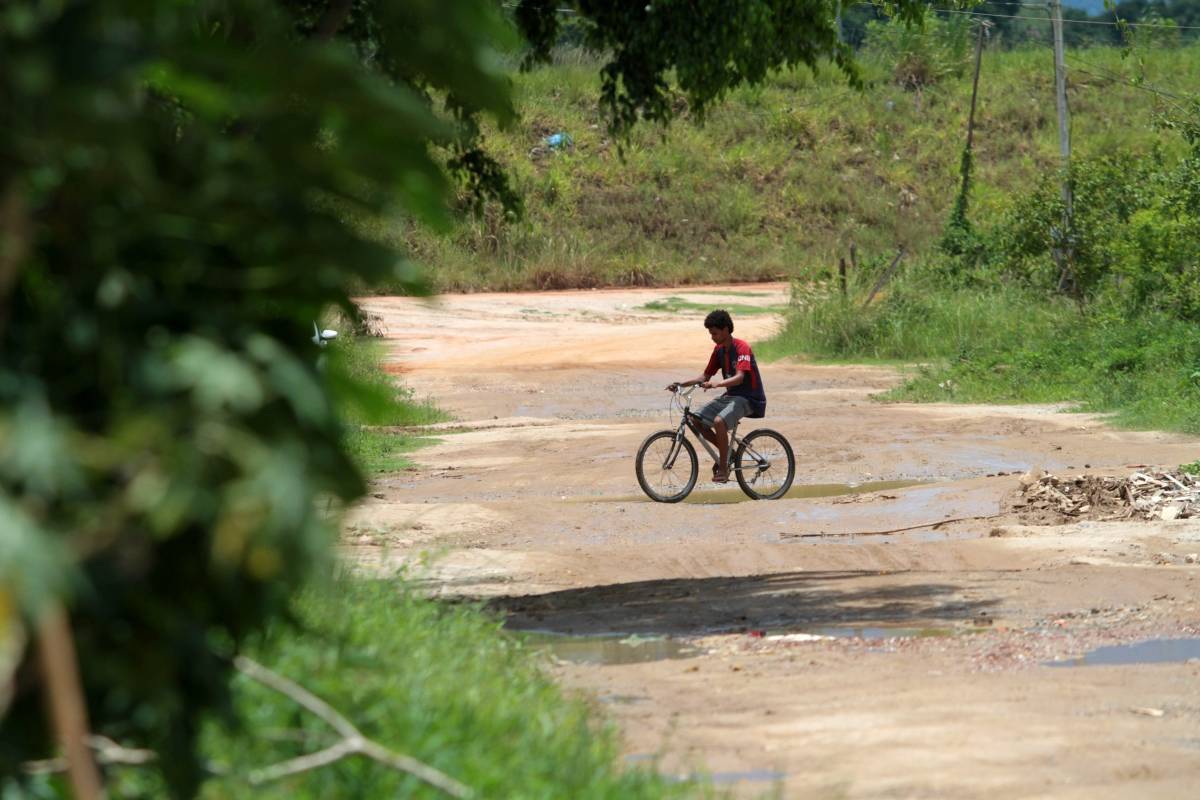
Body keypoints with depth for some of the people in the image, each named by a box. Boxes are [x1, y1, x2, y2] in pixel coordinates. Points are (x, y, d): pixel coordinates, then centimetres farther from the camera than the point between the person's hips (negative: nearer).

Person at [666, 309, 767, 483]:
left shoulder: (741, 348, -17)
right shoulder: (719, 349, 7)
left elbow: (739, 377, -30)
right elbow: (706, 376, 12)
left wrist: (717, 384, -46)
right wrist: (683, 383, -3)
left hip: (748, 398, -9)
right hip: (730, 396, 9)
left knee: (719, 421, -32)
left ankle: (723, 468, -18)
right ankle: (726, 451, 13)